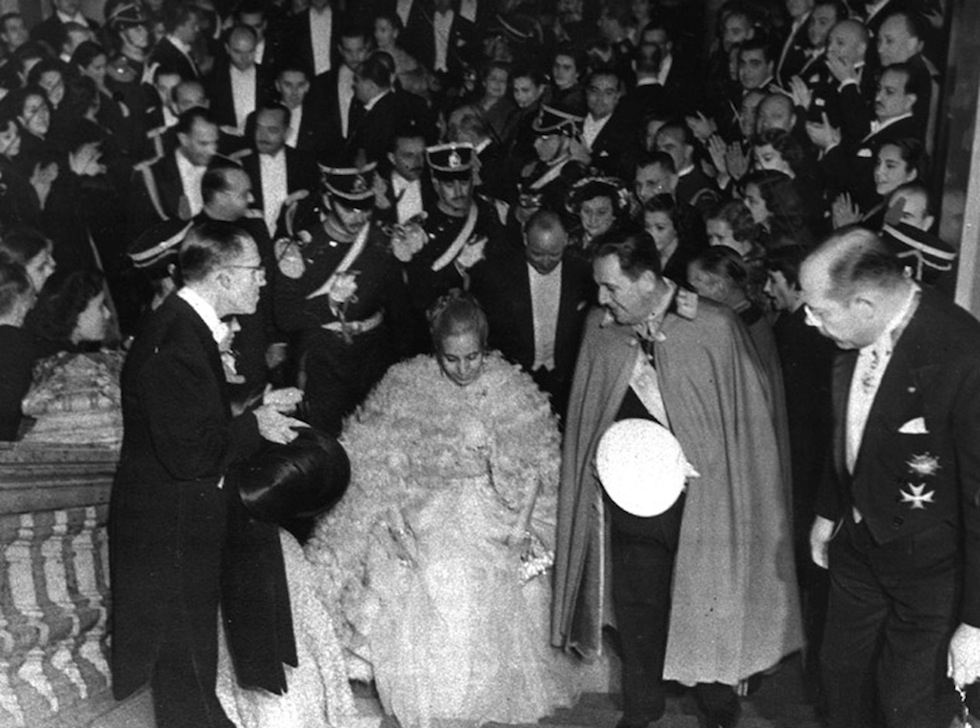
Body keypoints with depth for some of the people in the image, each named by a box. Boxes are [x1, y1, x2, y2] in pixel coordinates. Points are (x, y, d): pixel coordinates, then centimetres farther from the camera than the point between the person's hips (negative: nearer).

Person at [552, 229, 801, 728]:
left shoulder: (714, 328, -13)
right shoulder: (599, 329, -1)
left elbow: (748, 412, -6)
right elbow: (586, 416, 10)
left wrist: (694, 460, -9)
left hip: (704, 497, -3)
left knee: (709, 604, 11)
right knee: (636, 604, 15)